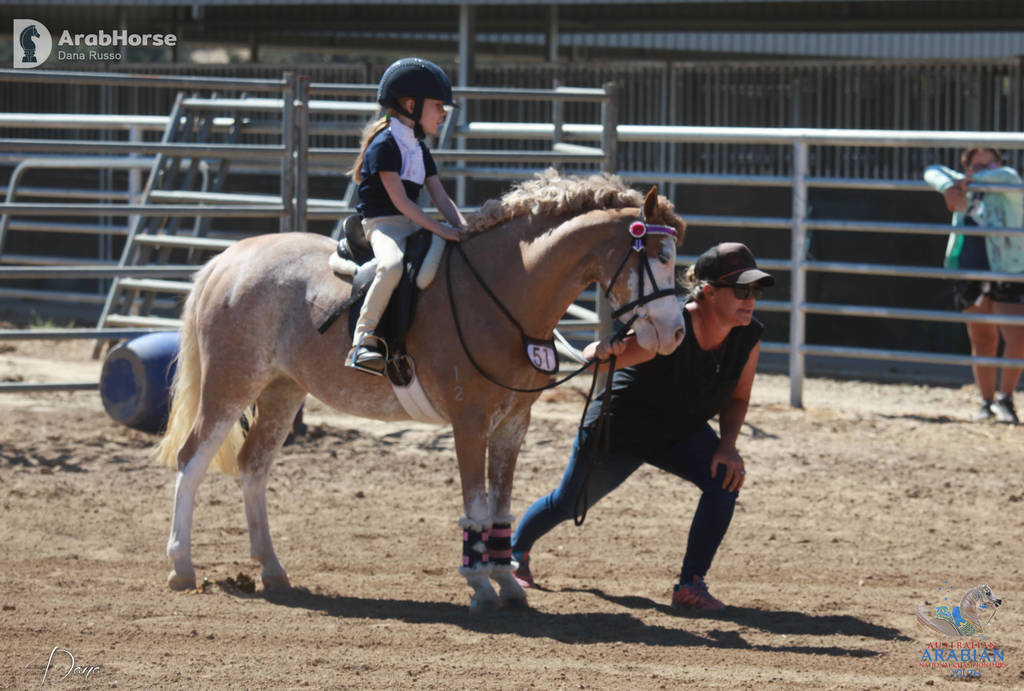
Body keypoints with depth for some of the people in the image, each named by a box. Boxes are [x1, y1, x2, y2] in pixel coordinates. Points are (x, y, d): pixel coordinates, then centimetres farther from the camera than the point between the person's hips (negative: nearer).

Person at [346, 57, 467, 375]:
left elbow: (440, 197, 12)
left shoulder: (420, 150, 17)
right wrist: (440, 229, -23)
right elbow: (400, 200, -19)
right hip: (383, 223, -9)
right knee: (392, 264, -39)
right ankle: (363, 339, -33)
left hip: (413, 223, 9)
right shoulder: (384, 144, -12)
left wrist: (462, 227, -7)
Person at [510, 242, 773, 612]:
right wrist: (606, 350, -62)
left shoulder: (748, 337, -19)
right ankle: (516, 551, 48)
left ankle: (691, 585, -14)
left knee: (726, 479, -23)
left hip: (682, 434, 4)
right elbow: (593, 359, -37)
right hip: (618, 429, -4)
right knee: (569, 504, 14)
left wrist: (727, 445, -19)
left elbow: (737, 397, -3)